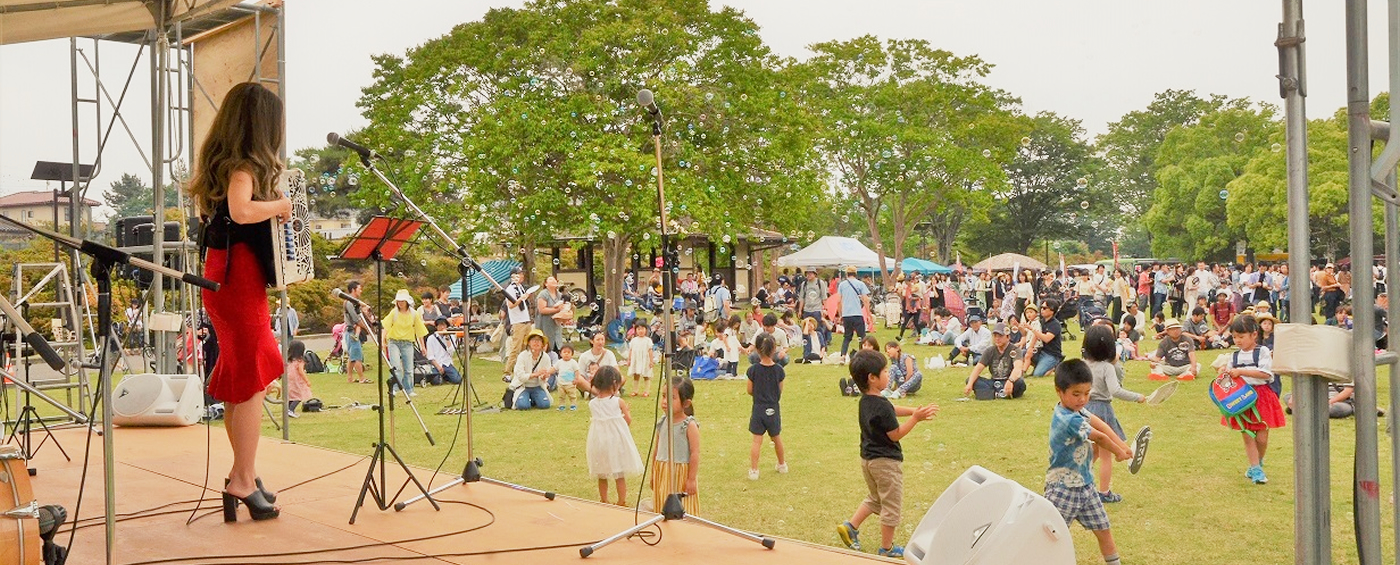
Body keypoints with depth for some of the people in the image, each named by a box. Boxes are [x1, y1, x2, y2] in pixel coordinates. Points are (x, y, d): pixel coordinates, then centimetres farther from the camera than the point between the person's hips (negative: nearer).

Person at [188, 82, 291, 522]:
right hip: (239, 276, -10)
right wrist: (278, 204, -17)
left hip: (222, 273, 10)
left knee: (239, 377, 17)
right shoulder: (243, 165, -16)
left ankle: (245, 474, 27)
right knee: (252, 379, -3)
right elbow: (241, 210, -35)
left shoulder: (221, 162, 12)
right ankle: (243, 484, 0)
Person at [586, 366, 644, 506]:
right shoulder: (619, 402, -10)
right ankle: (621, 502, 14)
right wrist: (627, 411, 16)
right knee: (620, 475, 8)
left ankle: (604, 502, 23)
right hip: (616, 439, -3)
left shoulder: (592, 404, -2)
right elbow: (628, 420, -4)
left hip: (598, 440, 3)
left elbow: (592, 421, 4)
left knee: (601, 476, 15)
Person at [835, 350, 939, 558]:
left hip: (868, 458, 9)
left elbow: (892, 410, 13)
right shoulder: (882, 406, -26)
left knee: (875, 499, 27)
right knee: (892, 506, 6)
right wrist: (915, 418, -18)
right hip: (885, 461, -9)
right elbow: (896, 435, -19)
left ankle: (850, 526, 19)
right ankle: (886, 549, 15)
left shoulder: (865, 400, 2)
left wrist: (915, 411, 3)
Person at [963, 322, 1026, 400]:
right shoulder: (990, 351, 7)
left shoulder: (1015, 350, -7)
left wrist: (1010, 381, -50)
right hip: (994, 383, 5)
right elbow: (978, 368, -5)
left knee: (1020, 382, -36)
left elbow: (1018, 367, -27)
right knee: (970, 379, -18)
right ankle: (999, 393, -33)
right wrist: (970, 385, -25)